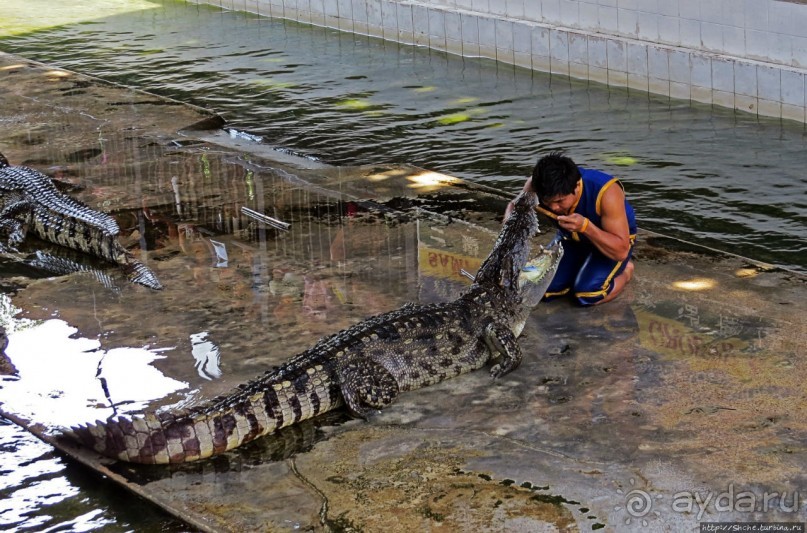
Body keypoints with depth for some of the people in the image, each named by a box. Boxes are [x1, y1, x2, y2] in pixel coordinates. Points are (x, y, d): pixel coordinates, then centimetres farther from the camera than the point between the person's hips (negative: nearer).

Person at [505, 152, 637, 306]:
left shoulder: (606, 192, -39)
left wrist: (585, 226, -50)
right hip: (572, 239, 5)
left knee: (587, 294, -26)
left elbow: (621, 251, -35)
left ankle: (625, 272, 6)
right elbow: (515, 206, -6)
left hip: (610, 241, -4)